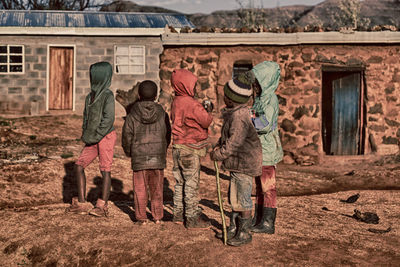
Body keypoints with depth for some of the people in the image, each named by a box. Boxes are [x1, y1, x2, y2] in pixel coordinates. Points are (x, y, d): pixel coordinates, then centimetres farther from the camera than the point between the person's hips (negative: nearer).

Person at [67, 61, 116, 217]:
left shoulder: (108, 95, -9)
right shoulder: (90, 96, 13)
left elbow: (108, 119, -16)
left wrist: (94, 137, -14)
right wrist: (85, 135, 2)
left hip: (106, 137, -8)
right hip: (93, 140, 8)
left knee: (105, 170, -2)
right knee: (79, 166, 3)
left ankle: (102, 206, 4)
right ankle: (81, 203, 9)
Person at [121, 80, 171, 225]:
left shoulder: (132, 115, -5)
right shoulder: (162, 114, -1)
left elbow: (127, 136, -3)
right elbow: (167, 135, 6)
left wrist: (128, 152, 15)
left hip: (139, 157, -1)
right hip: (158, 156, 2)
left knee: (140, 188, 7)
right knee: (157, 188, 12)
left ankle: (141, 217, 9)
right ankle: (157, 216, 16)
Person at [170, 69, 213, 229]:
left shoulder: (176, 101, 10)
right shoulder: (191, 103, -19)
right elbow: (206, 121, -16)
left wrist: (203, 110, 6)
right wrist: (209, 111, 2)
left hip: (178, 147, 9)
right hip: (189, 149, -9)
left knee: (180, 182, 16)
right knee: (191, 183, -3)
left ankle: (179, 214, 24)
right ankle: (192, 218, 2)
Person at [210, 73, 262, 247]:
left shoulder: (240, 117, -23)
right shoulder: (233, 113, 9)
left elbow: (233, 144, -24)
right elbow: (227, 136, 20)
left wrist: (217, 155, -12)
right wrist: (218, 146, 3)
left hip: (245, 164, -10)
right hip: (237, 164, 10)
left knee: (242, 199, -2)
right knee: (234, 197, 17)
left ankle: (244, 234, 9)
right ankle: (234, 228, 29)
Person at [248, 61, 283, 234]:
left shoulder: (271, 100, -14)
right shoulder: (259, 98, 14)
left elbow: (266, 124, -24)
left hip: (267, 149, -9)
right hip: (259, 150, 9)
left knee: (268, 186, -4)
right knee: (259, 185, 15)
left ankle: (268, 222, 1)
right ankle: (258, 219, 23)